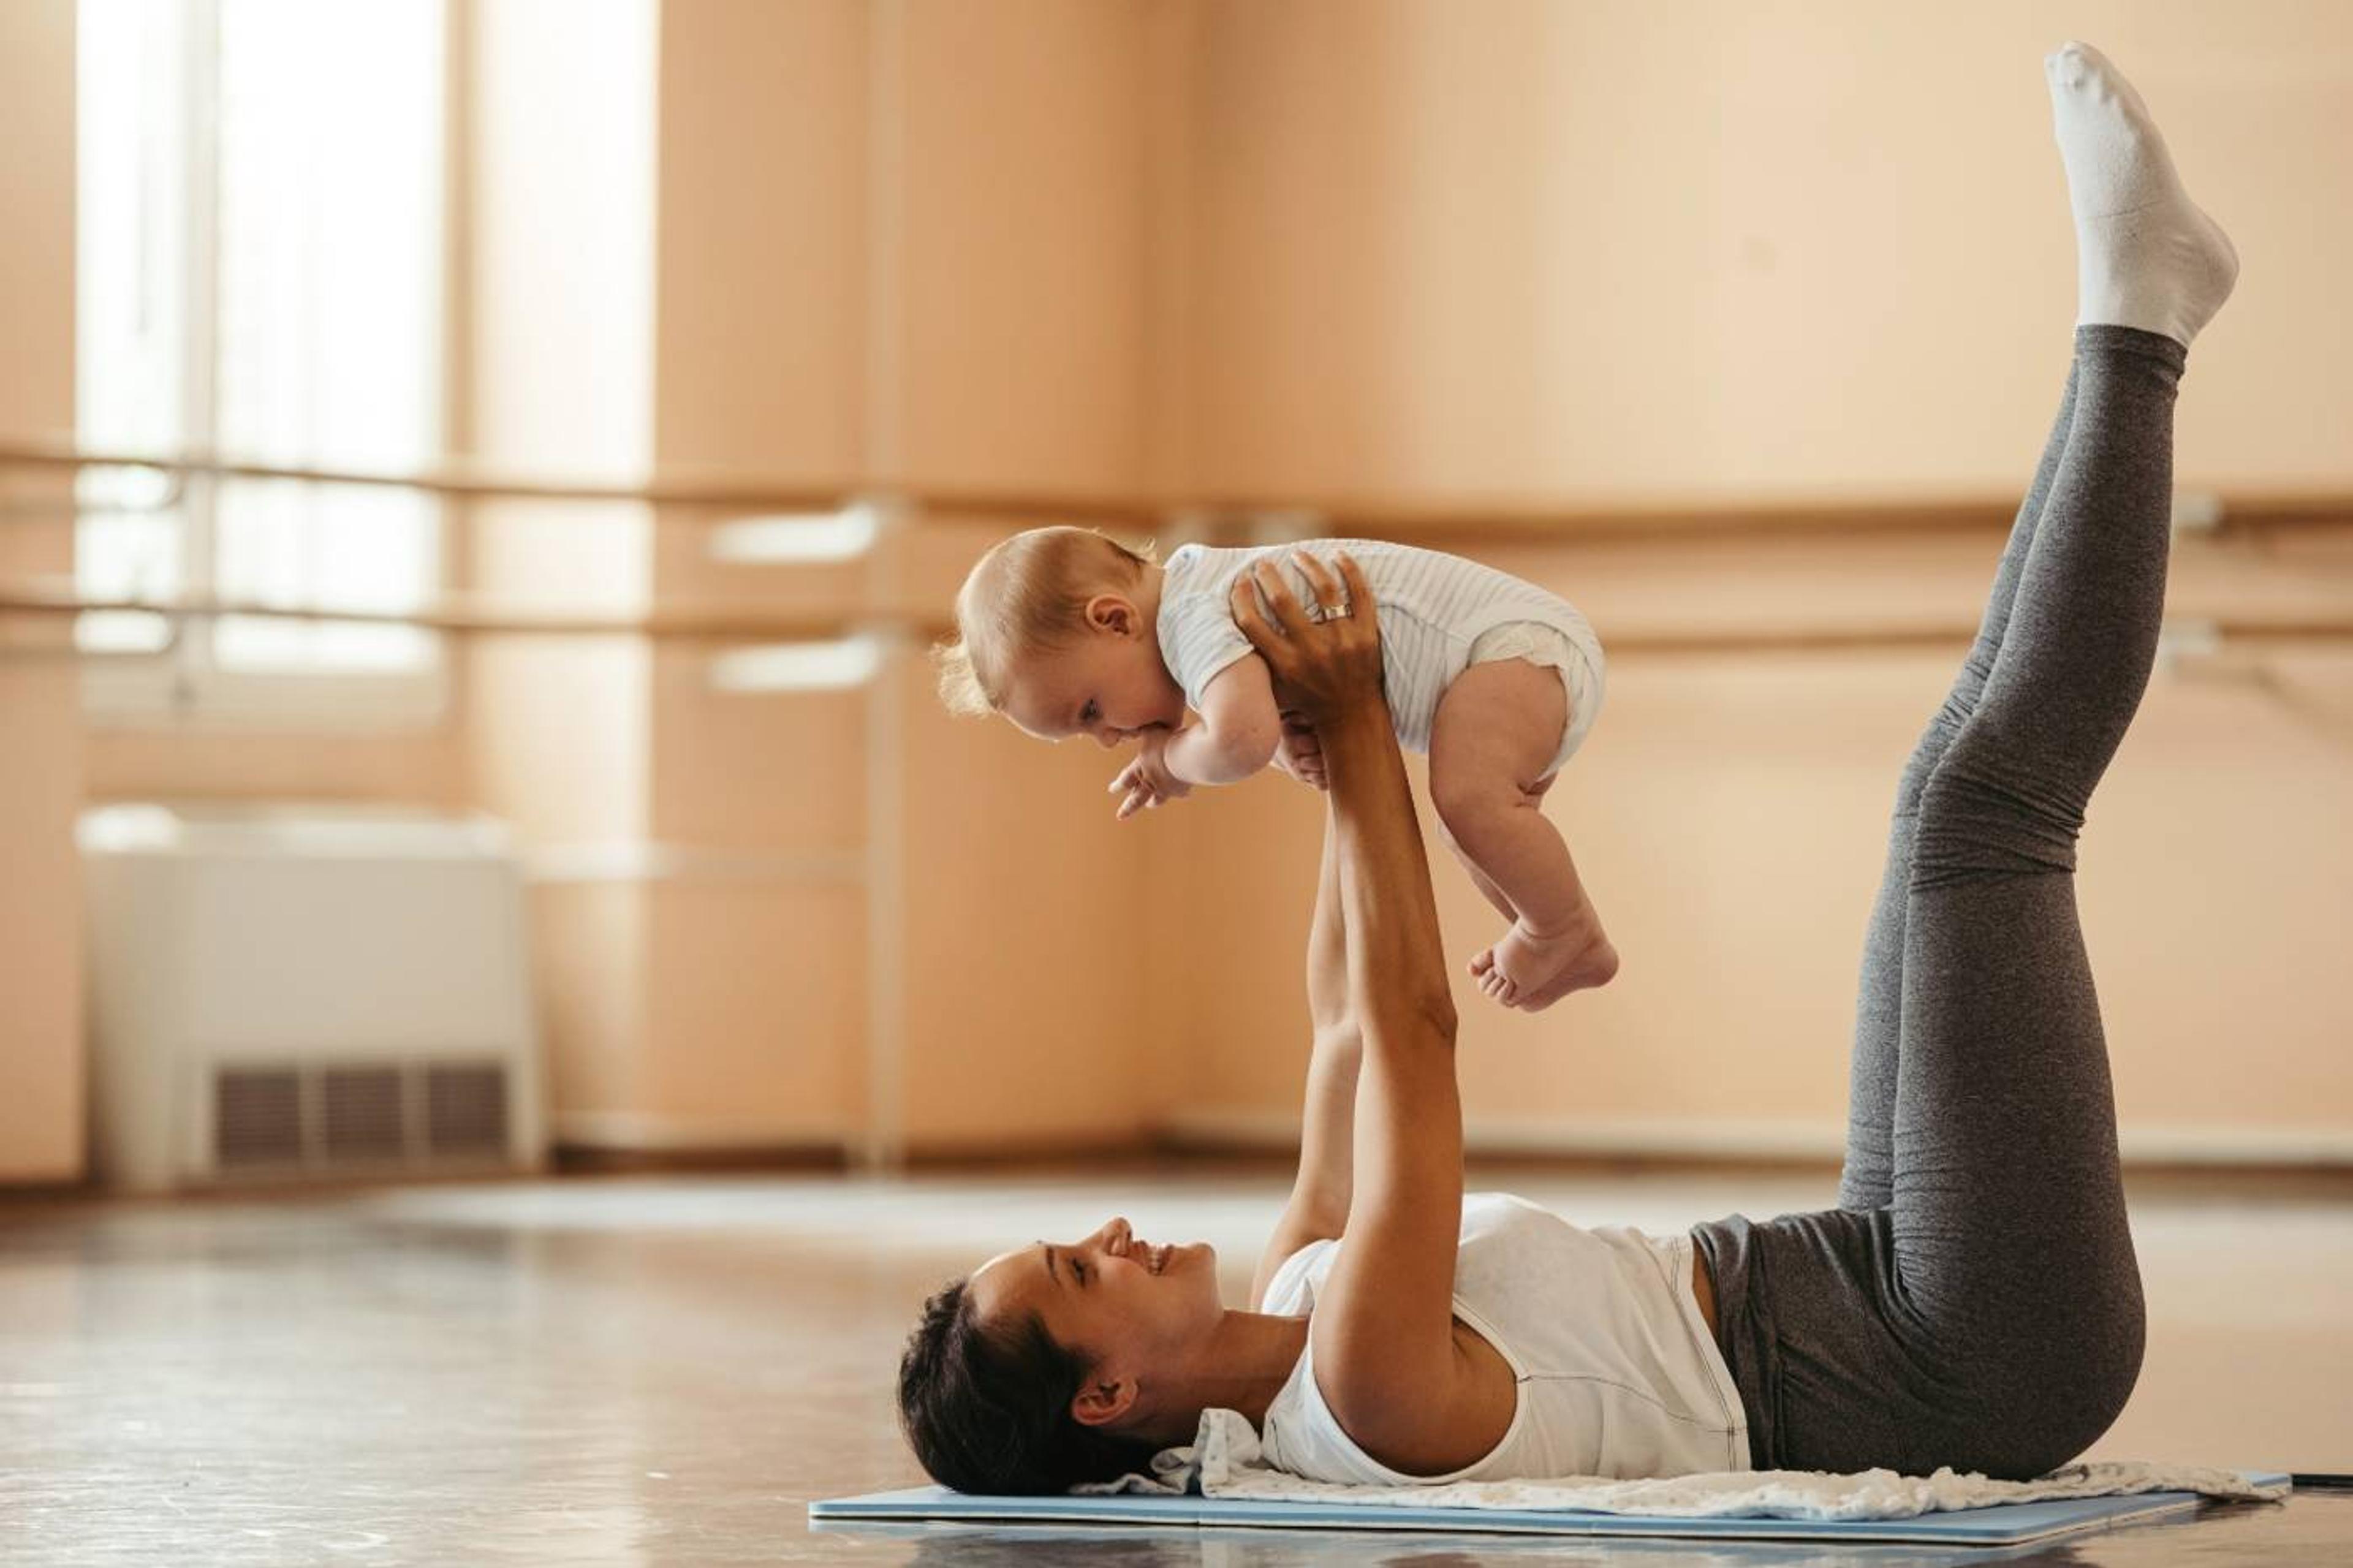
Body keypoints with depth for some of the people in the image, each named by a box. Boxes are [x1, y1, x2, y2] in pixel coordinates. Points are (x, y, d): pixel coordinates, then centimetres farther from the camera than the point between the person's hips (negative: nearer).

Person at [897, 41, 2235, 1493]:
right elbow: (1410, 1024, -25)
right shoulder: (1362, 1393, -25)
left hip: (1897, 1318, 8)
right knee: (1983, 808, -13)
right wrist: (1350, 726, -14)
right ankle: (2131, 328, 1)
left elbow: (1355, 1032, 16)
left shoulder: (1295, 1313, 4)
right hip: (1987, 1370, -8)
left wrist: (1355, 733, 16)